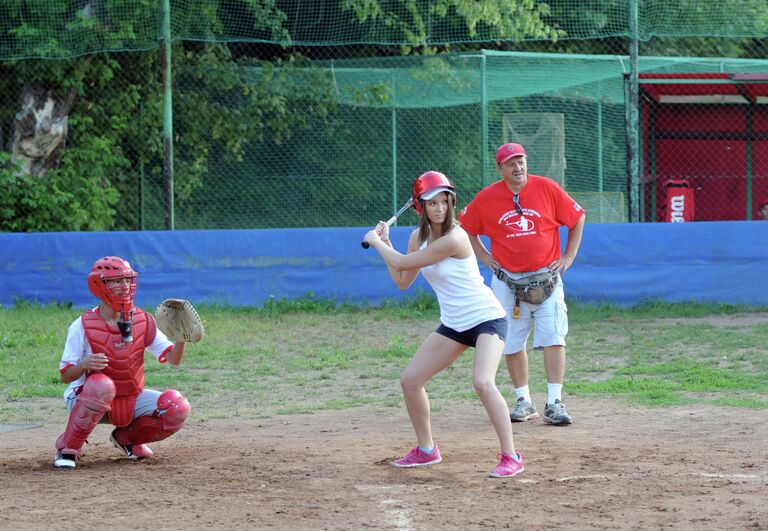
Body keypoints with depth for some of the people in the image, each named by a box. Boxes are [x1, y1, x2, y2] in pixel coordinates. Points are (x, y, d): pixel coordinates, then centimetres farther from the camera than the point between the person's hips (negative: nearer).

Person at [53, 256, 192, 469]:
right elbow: (65, 376, -14)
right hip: (87, 400, -4)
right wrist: (85, 364, -35)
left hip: (133, 400, 4)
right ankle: (67, 447, -17)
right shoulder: (82, 326, -14)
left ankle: (126, 437, 11)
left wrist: (181, 338, -25)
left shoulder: (143, 321, -2)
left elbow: (173, 359, -4)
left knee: (178, 407, -17)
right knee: (100, 384, -39)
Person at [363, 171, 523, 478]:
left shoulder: (453, 238, -24)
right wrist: (385, 244, 7)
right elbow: (403, 281, 10)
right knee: (410, 380, 6)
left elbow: (403, 263, -17)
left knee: (483, 382, -29)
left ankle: (511, 457, -23)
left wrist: (375, 242, 0)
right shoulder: (419, 237, 2)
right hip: (453, 324, 9)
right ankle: (426, 450, 24)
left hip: (487, 318, -9)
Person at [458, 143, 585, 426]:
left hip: (546, 278, -1)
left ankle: (555, 403, -8)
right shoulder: (486, 198, -2)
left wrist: (569, 256, 2)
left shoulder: (547, 188, -4)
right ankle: (524, 402, 17)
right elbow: (465, 226, 15)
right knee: (512, 344, 4)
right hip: (507, 282, 1)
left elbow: (577, 218, 6)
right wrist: (484, 256, 7)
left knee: (553, 338, -10)